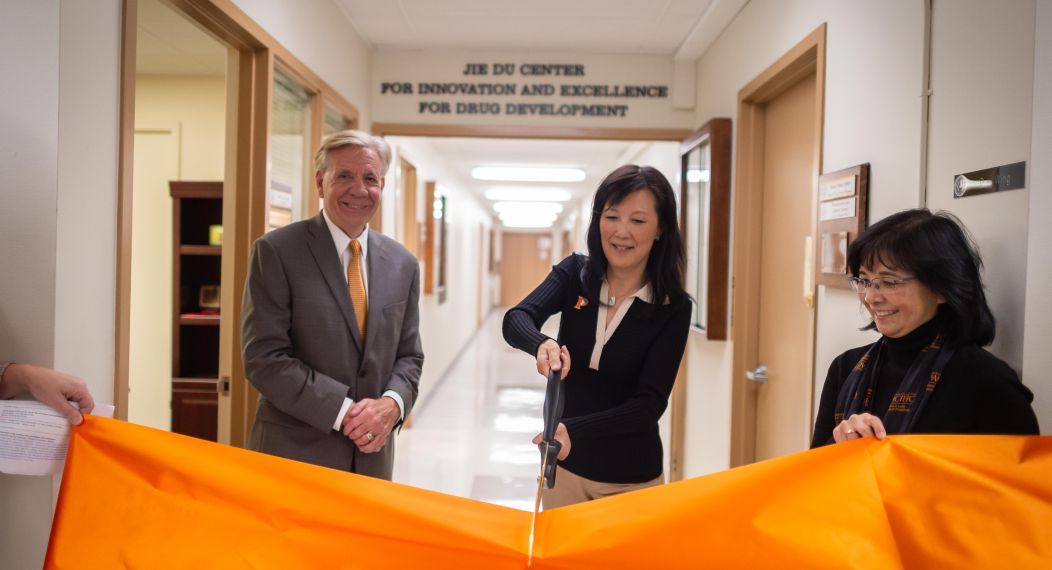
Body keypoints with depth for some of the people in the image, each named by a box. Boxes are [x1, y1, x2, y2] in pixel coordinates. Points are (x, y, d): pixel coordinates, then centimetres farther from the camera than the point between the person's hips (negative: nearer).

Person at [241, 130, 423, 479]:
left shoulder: (402, 265, 6)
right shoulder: (276, 252, -8)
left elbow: (408, 355, 9)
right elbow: (264, 358, -12)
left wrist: (392, 403, -10)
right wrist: (343, 411, -17)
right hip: (294, 451, -4)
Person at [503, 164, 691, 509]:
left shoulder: (673, 308, -12)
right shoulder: (574, 273, -6)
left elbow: (650, 403, -18)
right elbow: (515, 320, -20)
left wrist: (574, 429, -31)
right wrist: (541, 344, -42)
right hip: (563, 466, 2)